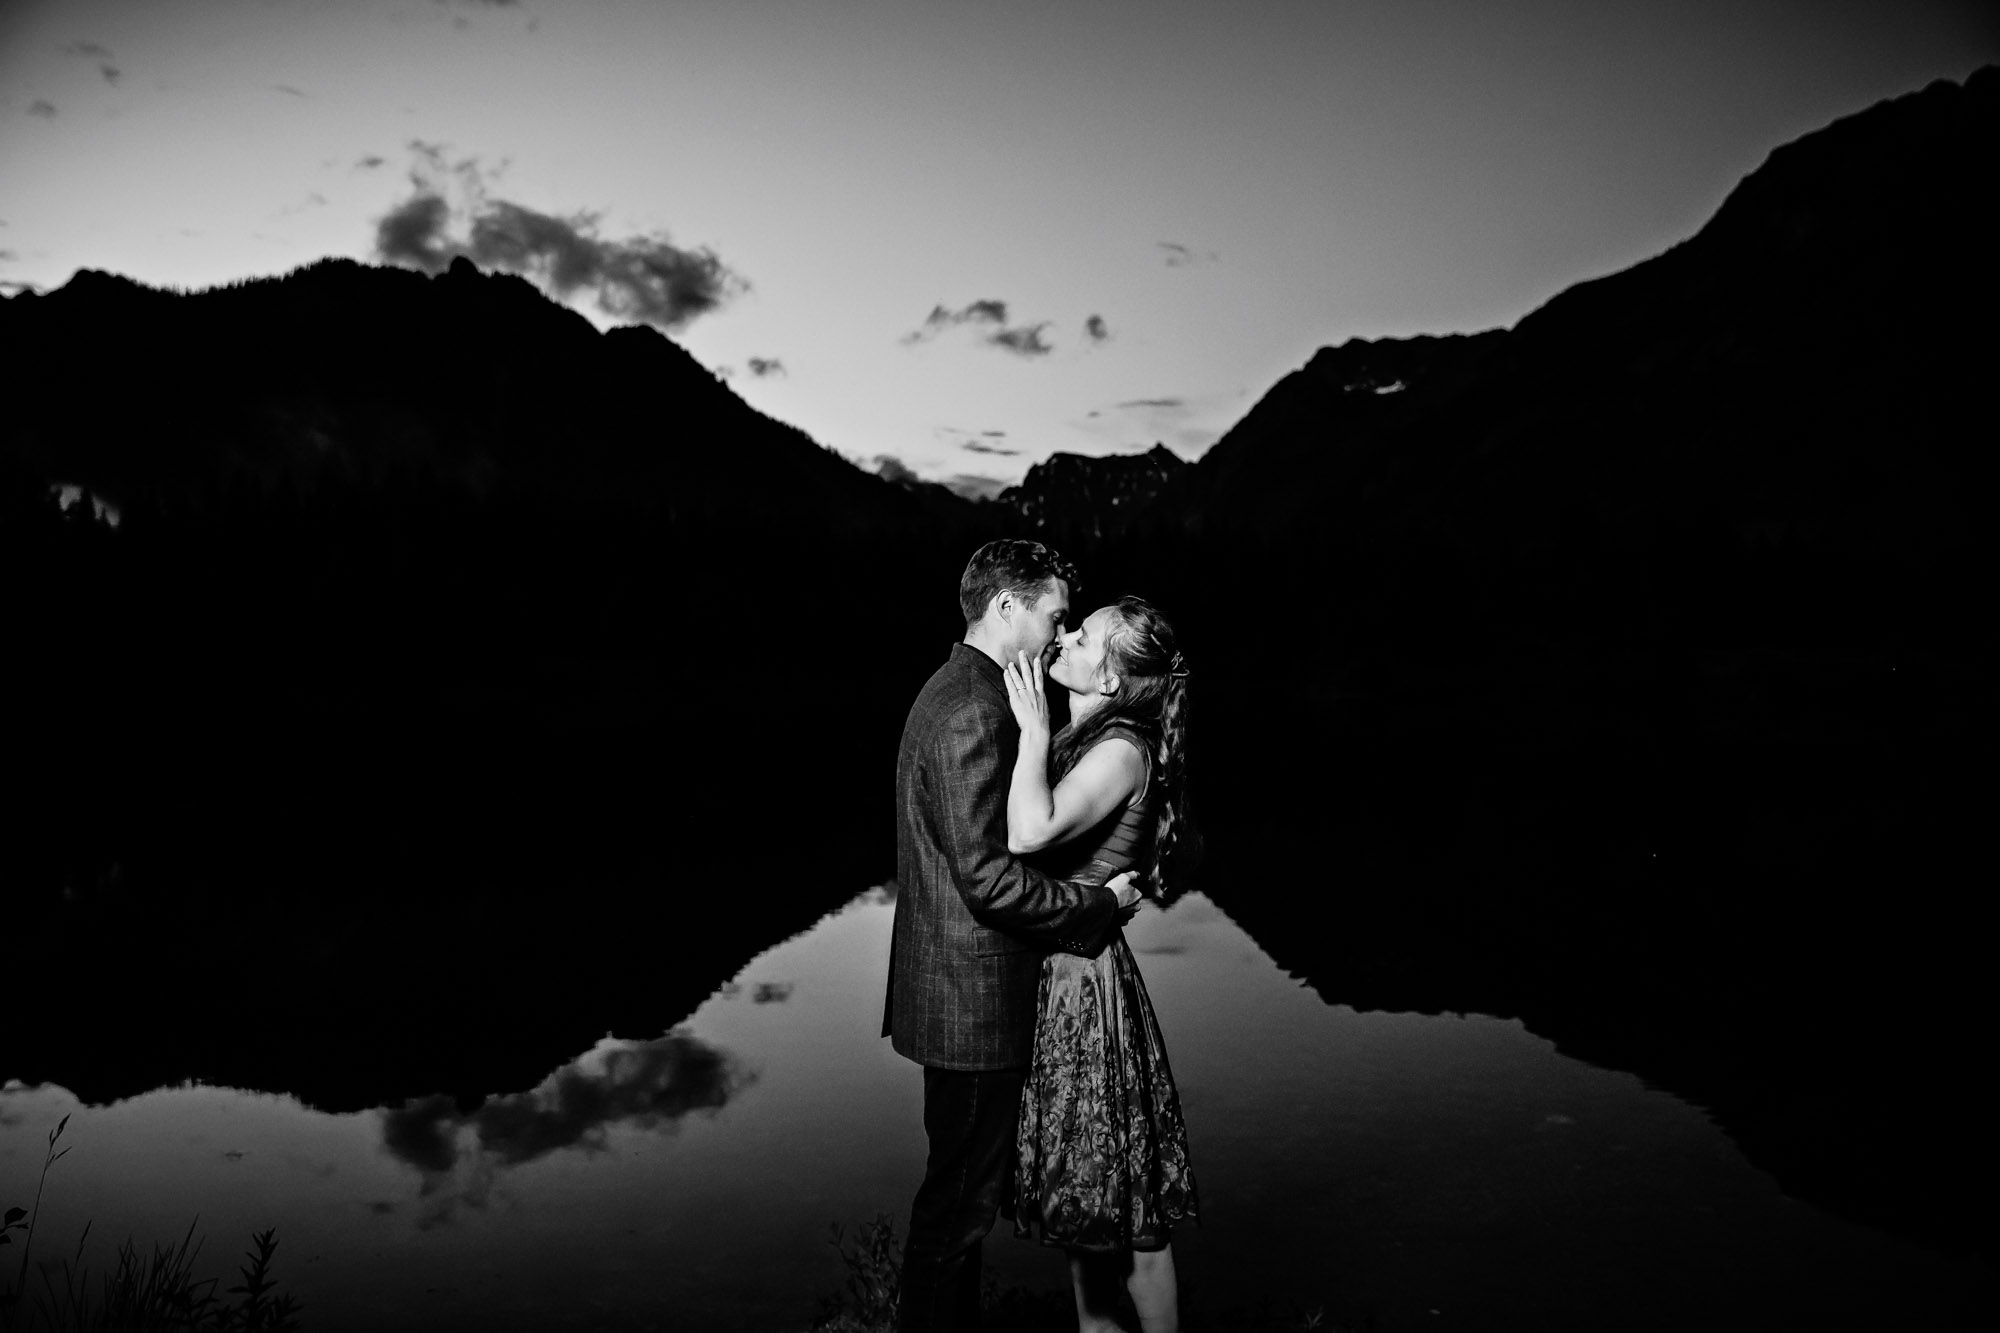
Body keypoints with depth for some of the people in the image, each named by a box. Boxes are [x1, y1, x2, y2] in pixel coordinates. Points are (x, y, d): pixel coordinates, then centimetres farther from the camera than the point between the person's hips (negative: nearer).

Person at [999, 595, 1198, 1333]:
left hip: (1084, 981, -9)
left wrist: (1034, 731, -24)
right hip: (1048, 975, 9)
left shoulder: (1121, 750, -19)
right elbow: (1023, 834, 4)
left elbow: (1028, 834, -34)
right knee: (1077, 1179, 21)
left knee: (1123, 1195, 6)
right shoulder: (1077, 739, 6)